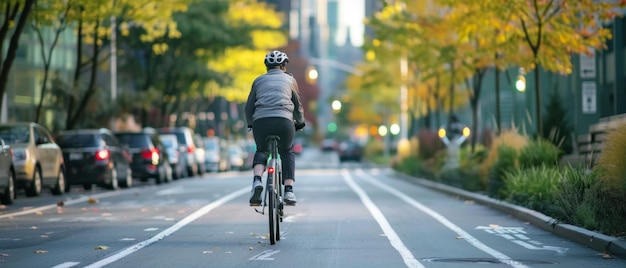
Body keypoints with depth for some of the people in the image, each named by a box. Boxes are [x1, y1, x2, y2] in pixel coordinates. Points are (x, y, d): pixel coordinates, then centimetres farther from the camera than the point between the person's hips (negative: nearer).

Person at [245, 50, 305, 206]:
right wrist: (300, 123, 47)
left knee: (261, 151, 25)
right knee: (287, 152, 23)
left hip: (260, 121, 1)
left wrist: (250, 123, 43)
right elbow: (298, 106, 30)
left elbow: (249, 107, 26)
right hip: (284, 121, -1)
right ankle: (289, 190, 9)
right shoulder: (290, 80, 22)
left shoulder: (259, 80, 24)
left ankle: (257, 181, -1)